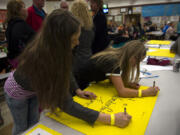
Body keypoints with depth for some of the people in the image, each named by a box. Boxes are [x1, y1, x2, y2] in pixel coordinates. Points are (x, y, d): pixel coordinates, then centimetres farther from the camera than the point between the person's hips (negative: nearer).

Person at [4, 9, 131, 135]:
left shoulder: (55, 49, -26)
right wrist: (111, 119, -43)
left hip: (35, 89, 5)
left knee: (34, 123, 20)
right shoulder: (40, 58, -45)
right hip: (17, 91, -4)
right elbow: (64, 102, -43)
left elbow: (65, 72, -7)